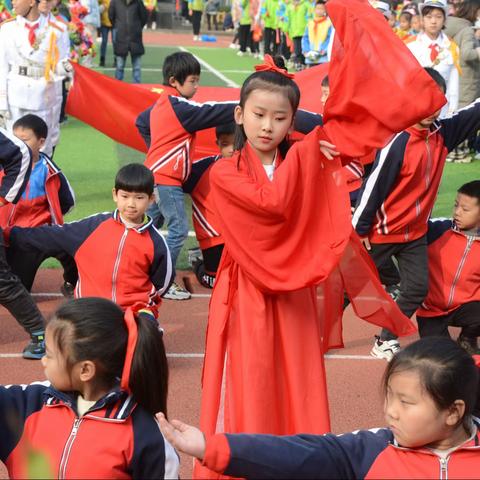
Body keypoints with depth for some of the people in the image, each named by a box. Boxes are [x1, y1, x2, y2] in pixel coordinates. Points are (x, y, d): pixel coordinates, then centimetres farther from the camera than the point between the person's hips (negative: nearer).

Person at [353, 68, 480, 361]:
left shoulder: (442, 133, -3)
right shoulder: (398, 142, -23)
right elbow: (374, 187, -20)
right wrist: (359, 231, -17)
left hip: (416, 232, 6)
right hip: (382, 233, -6)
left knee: (417, 288, 4)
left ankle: (387, 341, 17)